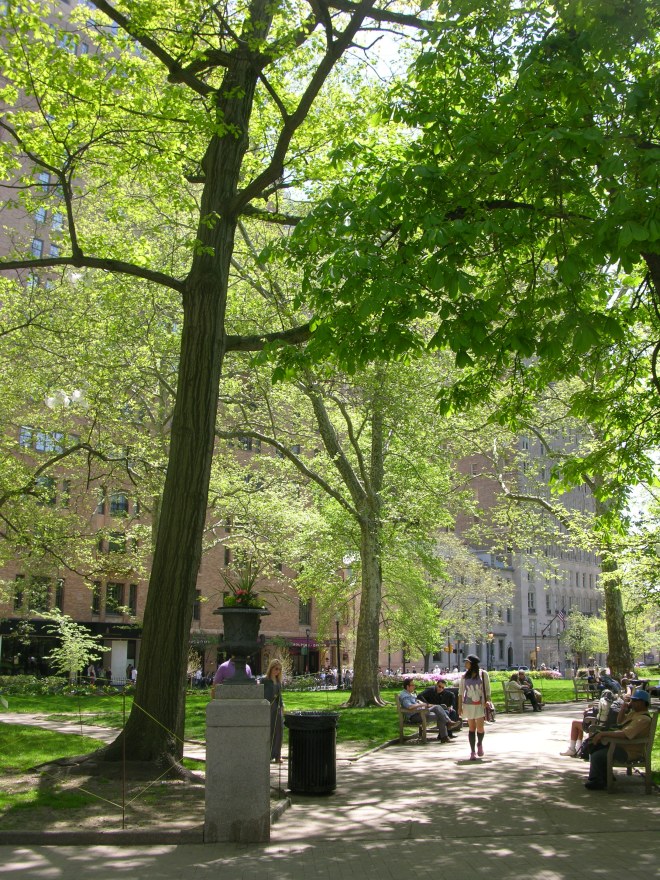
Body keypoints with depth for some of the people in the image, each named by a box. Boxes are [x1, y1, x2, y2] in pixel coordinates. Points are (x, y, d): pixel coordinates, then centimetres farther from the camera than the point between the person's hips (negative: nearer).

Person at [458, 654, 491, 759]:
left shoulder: (483, 674, -2)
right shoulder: (464, 676, 4)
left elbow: (487, 690, 2)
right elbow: (461, 692, 6)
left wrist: (487, 703, -5)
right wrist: (460, 706, 1)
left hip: (480, 705, -2)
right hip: (468, 705, 2)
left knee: (480, 728, -5)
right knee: (471, 728, 2)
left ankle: (480, 744, 26)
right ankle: (472, 752, 10)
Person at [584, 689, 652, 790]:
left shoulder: (643, 719, -24)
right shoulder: (634, 712, 9)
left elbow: (624, 734, -33)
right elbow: (619, 722, 23)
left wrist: (603, 733, -27)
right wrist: (623, 709, 4)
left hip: (629, 751, -11)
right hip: (620, 744, 11)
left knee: (597, 756, -20)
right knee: (594, 746, 12)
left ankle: (597, 781, 2)